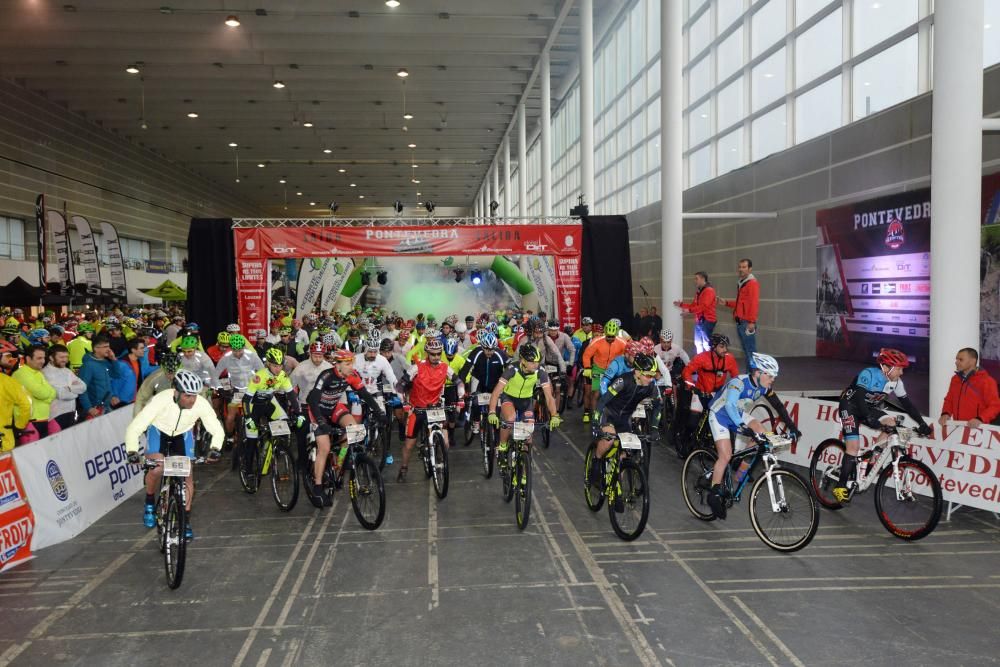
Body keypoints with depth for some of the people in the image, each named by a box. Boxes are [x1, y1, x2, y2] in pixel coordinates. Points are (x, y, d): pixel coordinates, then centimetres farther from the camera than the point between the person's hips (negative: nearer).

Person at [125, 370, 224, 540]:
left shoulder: (202, 404, -31)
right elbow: (134, 428, -35)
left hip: (183, 433, 2)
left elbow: (217, 430, -21)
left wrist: (215, 448, -40)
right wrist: (132, 452, -49)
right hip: (158, 430, -2)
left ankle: (186, 521, 12)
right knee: (157, 469, -25)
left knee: (188, 475, -6)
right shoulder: (161, 400, -38)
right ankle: (149, 503, 6)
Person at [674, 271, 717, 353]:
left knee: (706, 344, -10)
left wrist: (689, 310, -26)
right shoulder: (698, 292, 19)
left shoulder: (709, 290, -12)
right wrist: (681, 304, 12)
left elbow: (704, 306, -22)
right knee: (698, 343, 14)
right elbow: (693, 305, 21)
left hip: (707, 321, -10)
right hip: (698, 321, 10)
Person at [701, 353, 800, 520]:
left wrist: (792, 427, -6)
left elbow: (778, 406, -1)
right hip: (720, 415, -7)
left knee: (761, 432, -14)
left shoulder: (764, 386, -9)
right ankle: (714, 494, -4)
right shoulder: (739, 382, -31)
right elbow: (730, 405, -45)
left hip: (738, 415, 7)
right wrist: (742, 426, -57)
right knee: (726, 456, -17)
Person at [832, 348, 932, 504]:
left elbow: (906, 403, -2)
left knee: (891, 423, -18)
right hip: (851, 405, -7)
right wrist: (870, 418, -49)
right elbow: (859, 398, -37)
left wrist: (922, 423, -9)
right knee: (854, 447, -17)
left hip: (870, 407, 7)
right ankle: (841, 487, -9)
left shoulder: (896, 381, -8)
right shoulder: (869, 374, -28)